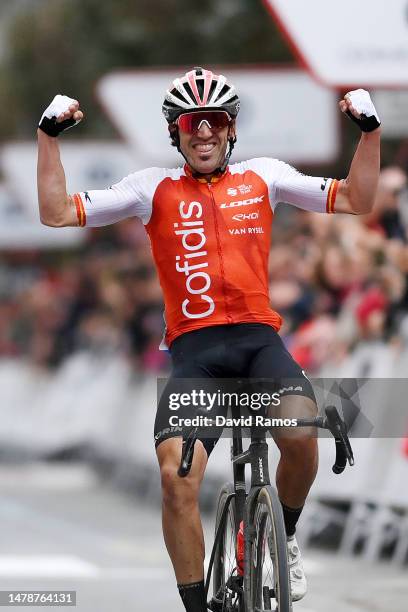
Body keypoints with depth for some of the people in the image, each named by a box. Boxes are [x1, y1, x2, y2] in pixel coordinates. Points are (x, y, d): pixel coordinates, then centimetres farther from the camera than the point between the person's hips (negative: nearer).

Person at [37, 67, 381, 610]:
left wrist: (369, 130, 1)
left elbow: (356, 200, 12)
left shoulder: (262, 177, 14)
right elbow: (58, 213, 7)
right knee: (175, 475, -20)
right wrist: (49, 135, 0)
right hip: (194, 349, 0)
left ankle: (285, 536, 0)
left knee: (299, 429, -30)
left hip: (258, 338, 0)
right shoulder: (155, 189, 11)